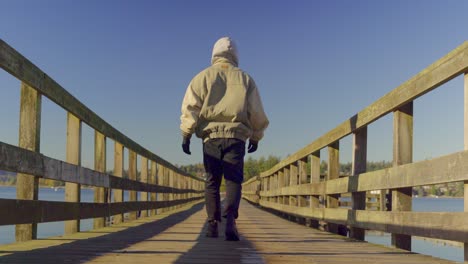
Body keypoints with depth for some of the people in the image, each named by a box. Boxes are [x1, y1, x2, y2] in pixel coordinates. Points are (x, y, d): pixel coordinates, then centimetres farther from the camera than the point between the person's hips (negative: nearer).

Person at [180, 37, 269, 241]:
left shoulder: (203, 77, 12)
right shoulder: (245, 79, 14)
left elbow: (190, 106, 0)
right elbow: (257, 112, 13)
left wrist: (186, 134, 0)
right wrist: (256, 137, 23)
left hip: (211, 135, 1)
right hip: (236, 135, 0)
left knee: (212, 181, 9)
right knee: (233, 180, -2)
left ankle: (213, 224, 6)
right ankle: (230, 219, -22)